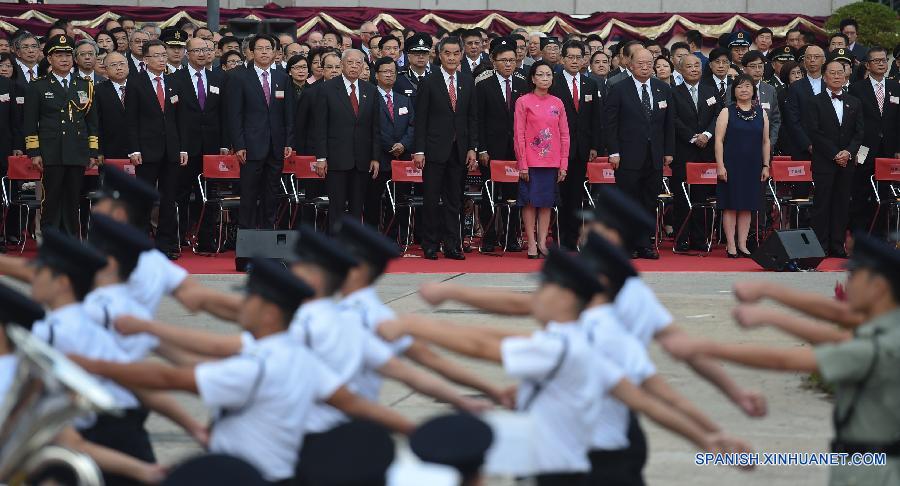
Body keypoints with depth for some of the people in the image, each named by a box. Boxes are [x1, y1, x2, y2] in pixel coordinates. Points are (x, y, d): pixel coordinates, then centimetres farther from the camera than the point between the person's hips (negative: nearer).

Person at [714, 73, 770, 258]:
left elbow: (766, 142, 12)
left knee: (747, 207, 5)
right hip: (731, 166, -3)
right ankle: (731, 245, 1)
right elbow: (719, 140, -4)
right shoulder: (727, 112, 1)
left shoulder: (761, 113, 10)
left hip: (753, 167, 3)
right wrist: (720, 165, -11)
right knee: (730, 206, -3)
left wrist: (766, 166, 6)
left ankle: (742, 245, 10)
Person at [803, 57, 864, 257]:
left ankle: (837, 246, 7)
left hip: (847, 163, 4)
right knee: (822, 204, -3)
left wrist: (849, 152, -9)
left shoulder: (855, 103, 14)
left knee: (842, 204, 4)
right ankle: (820, 247, -1)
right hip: (824, 163, -4)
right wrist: (834, 154, -13)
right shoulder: (815, 103, 0)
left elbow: (859, 133, 8)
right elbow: (814, 133, -8)